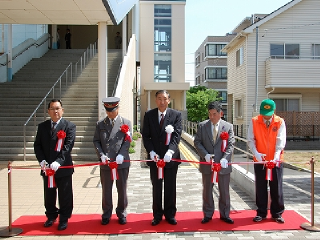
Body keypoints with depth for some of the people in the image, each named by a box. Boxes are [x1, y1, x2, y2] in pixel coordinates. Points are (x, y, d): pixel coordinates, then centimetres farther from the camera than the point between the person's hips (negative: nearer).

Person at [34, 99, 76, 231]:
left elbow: (68, 146, -14)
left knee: (65, 195, 7)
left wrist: (58, 162, -24)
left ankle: (64, 218, 22)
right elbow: (37, 145, 5)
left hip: (63, 167, -4)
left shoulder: (69, 126, -5)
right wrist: (42, 160, -11)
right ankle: (51, 216, 35)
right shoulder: (42, 126, 8)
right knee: (49, 195, 16)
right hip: (47, 168, 4)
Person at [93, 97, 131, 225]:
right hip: (105, 163, 1)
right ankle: (106, 214, 25)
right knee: (106, 190, 11)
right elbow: (96, 141, 5)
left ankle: (121, 213, 24)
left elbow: (127, 141, -3)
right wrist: (101, 155, -11)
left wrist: (121, 155, -17)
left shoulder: (126, 123, 3)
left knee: (122, 189, 9)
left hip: (122, 162, -1)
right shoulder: (100, 124, 8)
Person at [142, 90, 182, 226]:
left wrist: (170, 151, -25)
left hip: (170, 157, -1)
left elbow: (177, 135, -10)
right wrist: (151, 152, -14)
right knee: (156, 188, 11)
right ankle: (157, 215, 24)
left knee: (170, 188, 10)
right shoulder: (149, 115, 2)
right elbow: (145, 136, 0)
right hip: (155, 157, 1)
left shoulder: (176, 115, -1)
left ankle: (170, 214, 24)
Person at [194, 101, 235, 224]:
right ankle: (208, 214, 25)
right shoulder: (202, 125, 1)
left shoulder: (228, 126, 0)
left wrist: (225, 158, -19)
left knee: (224, 191, 11)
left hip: (223, 164, 0)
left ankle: (224, 214, 26)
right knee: (207, 190, 11)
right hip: (207, 164, 1)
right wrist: (205, 155, -15)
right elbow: (197, 142, 0)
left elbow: (230, 145, -4)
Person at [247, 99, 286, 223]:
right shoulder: (254, 122, -2)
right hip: (259, 161, 1)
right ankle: (261, 213, 20)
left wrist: (276, 157, -23)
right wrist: (256, 153, -20)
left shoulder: (280, 122, -3)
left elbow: (280, 141, -9)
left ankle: (277, 213, 20)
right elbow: (251, 140, -3)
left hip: (276, 161, 0)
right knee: (260, 188, 7)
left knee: (276, 188, 6)